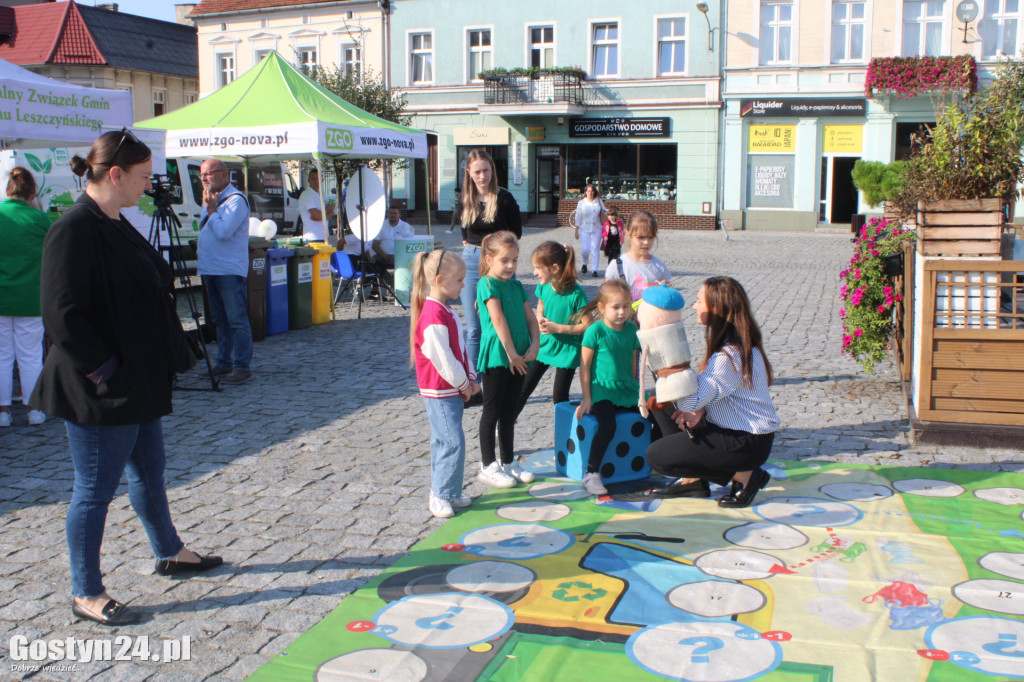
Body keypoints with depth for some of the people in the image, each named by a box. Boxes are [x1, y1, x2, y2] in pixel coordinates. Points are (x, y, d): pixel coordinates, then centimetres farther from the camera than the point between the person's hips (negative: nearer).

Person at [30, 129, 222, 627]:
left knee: (149, 469, 22)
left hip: (138, 384, 10)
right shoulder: (74, 231, -19)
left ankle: (170, 554, 40)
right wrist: (106, 371, -20)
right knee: (95, 490, 2)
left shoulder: (115, 225, 11)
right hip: (99, 394, -10)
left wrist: (172, 357, 15)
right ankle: (86, 595, 16)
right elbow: (62, 316, -23)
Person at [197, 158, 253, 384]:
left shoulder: (235, 200, -11)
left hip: (230, 270, -9)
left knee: (237, 321, -8)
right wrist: (200, 249, 14)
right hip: (210, 269, 9)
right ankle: (223, 363, 22)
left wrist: (211, 210, -11)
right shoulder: (211, 198, 17)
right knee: (220, 320, 14)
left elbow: (223, 231, -22)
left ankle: (243, 367, -6)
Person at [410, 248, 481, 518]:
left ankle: (447, 494, 24)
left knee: (444, 442, 15)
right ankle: (441, 496, 1)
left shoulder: (446, 312, 12)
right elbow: (442, 358, -21)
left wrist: (470, 379, 10)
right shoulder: (433, 316, -21)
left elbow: (460, 349, 17)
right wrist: (463, 384, -11)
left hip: (452, 389, 10)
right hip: (440, 391, -10)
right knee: (453, 442, -9)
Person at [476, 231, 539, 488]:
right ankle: (488, 466, 12)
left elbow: (530, 318, 10)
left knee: (509, 412, 15)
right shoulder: (488, 284, -11)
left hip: (518, 358, 7)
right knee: (492, 412, 3)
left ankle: (509, 462, 25)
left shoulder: (517, 286, 12)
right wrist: (512, 354, -20)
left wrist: (535, 344, -5)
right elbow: (499, 320, -18)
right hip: (496, 357, -7)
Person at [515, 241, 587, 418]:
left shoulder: (575, 293, -23)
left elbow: (587, 325, -19)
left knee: (560, 396, 4)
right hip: (544, 345, 5)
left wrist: (558, 328, -24)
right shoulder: (544, 286, -6)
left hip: (566, 350, -5)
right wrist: (540, 319, -7)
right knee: (524, 388, 11)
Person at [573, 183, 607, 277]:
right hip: (584, 229, -1)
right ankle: (585, 264, 24)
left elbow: (604, 212, 19)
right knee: (584, 249, -7)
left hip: (596, 229, 1)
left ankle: (594, 270, 0)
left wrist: (604, 212, -7)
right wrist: (576, 231, 2)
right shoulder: (581, 203, 5)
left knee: (595, 249, -4)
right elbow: (578, 217, 5)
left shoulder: (599, 201, 8)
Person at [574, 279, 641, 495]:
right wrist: (587, 398, -8)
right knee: (608, 426, -28)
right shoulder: (595, 331, -8)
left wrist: (634, 389, 15)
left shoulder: (631, 329, 6)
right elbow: (584, 366, -6)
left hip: (627, 391, 6)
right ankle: (591, 473, -18)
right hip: (602, 392, -5)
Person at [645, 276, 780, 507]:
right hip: (730, 427, 10)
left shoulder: (731, 354, -26)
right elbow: (713, 389, 10)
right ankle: (693, 480, 12)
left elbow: (691, 402, -29)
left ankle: (744, 475, -2)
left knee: (657, 456, -12)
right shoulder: (731, 341, 4)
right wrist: (701, 409, -10)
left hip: (749, 444, -10)